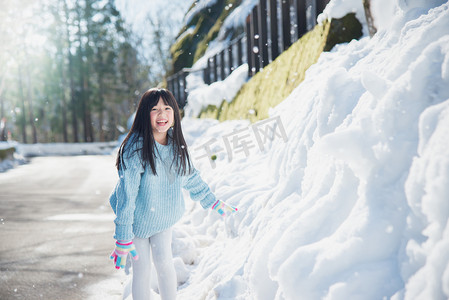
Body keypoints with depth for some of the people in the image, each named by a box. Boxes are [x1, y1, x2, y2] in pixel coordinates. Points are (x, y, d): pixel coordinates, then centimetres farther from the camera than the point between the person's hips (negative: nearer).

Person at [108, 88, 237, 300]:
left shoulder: (176, 143, -6)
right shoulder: (135, 147, -25)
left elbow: (190, 176, 11)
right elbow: (126, 194, -24)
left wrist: (214, 202, 19)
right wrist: (123, 238, -24)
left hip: (164, 217, 4)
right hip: (138, 218, -4)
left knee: (164, 263, 1)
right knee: (142, 270, 3)